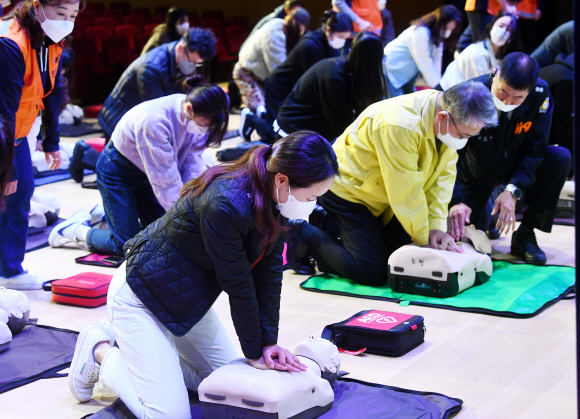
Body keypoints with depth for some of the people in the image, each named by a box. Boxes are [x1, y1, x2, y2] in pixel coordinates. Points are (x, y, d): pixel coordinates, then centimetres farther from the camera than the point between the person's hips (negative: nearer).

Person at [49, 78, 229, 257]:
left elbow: (192, 168, -16)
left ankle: (105, 214, 25)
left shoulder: (199, 117, -17)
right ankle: (76, 230, 12)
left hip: (144, 174, 8)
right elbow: (165, 179, -34)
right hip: (117, 170, -7)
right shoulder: (154, 121, -39)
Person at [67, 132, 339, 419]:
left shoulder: (273, 200, -10)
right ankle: (101, 351, 10)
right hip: (141, 295, -9)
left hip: (190, 296, 9)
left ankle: (127, 348, 21)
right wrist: (254, 351, -12)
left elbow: (268, 271, -4)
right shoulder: (225, 205, -36)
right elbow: (237, 284, -25)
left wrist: (269, 341, -5)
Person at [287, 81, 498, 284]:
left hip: (383, 197, 9)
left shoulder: (454, 124, -10)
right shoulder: (399, 126, -36)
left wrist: (437, 226, -13)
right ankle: (304, 234, 5)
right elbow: (406, 192, -28)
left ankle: (329, 224, 21)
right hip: (347, 190, -9)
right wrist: (424, 239, -17)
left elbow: (443, 176, -5)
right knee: (374, 273, -14)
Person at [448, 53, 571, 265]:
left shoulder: (540, 94, -24)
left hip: (514, 165, 2)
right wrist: (455, 201, -44)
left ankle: (524, 235, -15)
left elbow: (535, 149, -21)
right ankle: (486, 208, 25)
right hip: (476, 174, -1)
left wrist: (513, 191, -36)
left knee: (560, 158, -26)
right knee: (458, 236, -14)